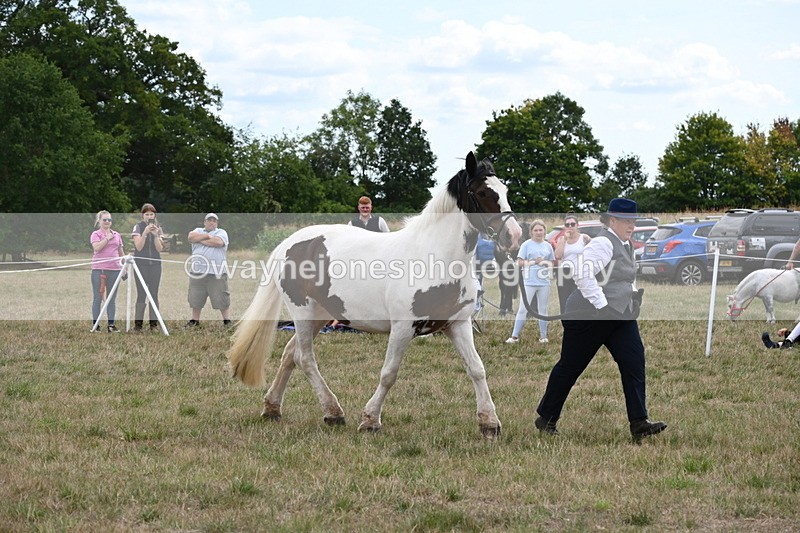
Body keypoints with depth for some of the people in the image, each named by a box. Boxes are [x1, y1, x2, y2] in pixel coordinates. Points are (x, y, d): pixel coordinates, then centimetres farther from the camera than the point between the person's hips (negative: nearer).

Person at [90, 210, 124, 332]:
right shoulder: (96, 234, 0)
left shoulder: (117, 235, 14)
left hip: (114, 269, 4)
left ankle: (111, 324, 8)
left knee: (112, 299, 6)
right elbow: (97, 247, -17)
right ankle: (95, 325, 3)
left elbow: (120, 252, 21)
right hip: (99, 269, -4)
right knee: (98, 298, 0)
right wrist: (107, 238, -14)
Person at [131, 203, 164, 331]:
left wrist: (156, 235, -13)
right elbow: (139, 247, -9)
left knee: (154, 294, 1)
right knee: (141, 294, -6)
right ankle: (138, 323, -3)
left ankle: (154, 323, 4)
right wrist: (145, 233, -20)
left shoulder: (158, 228, 8)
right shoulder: (138, 227, 0)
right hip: (141, 264, -3)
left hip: (155, 264, 3)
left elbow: (160, 248, 1)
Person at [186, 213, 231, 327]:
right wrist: (207, 236, -9)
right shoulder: (198, 231, 18)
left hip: (216, 272, -3)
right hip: (197, 271, 3)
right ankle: (194, 320, 20)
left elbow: (218, 242, -14)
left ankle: (227, 321, 3)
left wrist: (201, 240, -5)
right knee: (195, 298, 8)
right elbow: (191, 236, -4)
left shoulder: (221, 232, 8)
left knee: (222, 299, -3)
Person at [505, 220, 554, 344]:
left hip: (544, 282, 4)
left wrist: (546, 263, -8)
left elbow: (552, 263, 15)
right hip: (529, 281, -4)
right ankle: (515, 336, -3)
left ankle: (543, 336, 19)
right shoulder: (526, 245, -1)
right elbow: (520, 263, -5)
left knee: (543, 309, 11)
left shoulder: (548, 246, 10)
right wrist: (534, 261, -15)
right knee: (523, 309, -4)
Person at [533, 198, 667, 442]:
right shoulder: (603, 243, -16)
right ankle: (546, 418, 18)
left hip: (621, 317, 9)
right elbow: (583, 275, -25)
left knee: (634, 362, -6)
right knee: (571, 366, 3)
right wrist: (601, 304, -25)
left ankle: (639, 424, -10)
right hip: (590, 316, -9)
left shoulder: (626, 244, 15)